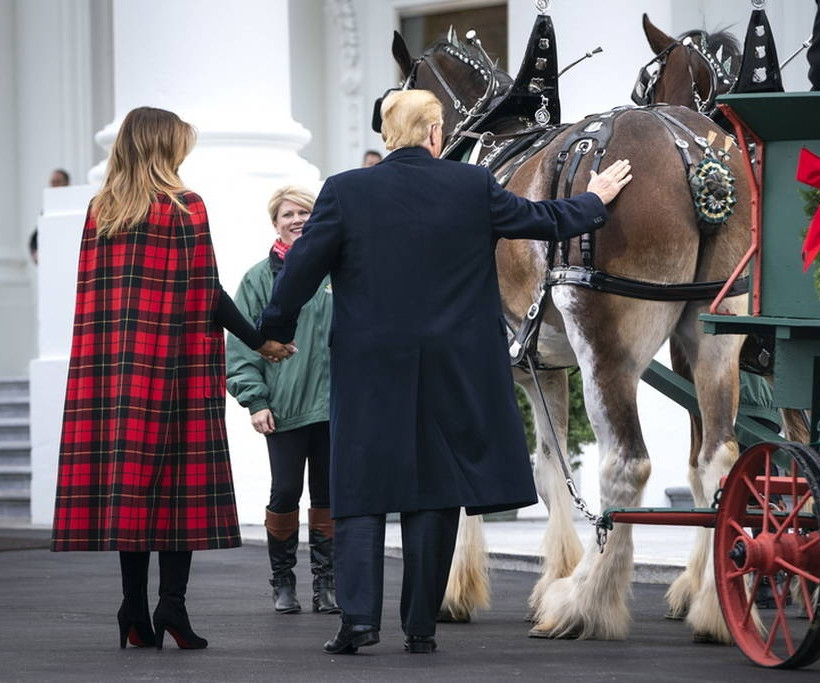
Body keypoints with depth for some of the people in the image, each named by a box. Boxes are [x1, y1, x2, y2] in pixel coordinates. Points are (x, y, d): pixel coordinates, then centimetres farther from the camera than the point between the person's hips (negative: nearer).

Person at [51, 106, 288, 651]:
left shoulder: (100, 212, 8)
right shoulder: (185, 208, -5)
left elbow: (92, 296, 9)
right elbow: (208, 294, -7)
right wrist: (259, 341, 1)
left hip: (113, 365, 4)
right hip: (177, 364, -4)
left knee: (128, 478, 4)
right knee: (182, 478, 0)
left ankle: (135, 614, 1)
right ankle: (172, 605, -9)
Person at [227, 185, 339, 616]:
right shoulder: (260, 278, 2)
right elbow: (242, 344, 1)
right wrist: (254, 399, -7)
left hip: (333, 401, 2)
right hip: (283, 406, -2)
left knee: (327, 493, 6)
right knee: (285, 491, -1)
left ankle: (325, 582, 15)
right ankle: (283, 583, 12)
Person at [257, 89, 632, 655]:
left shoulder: (346, 191, -5)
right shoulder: (474, 187, -2)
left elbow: (304, 265, -3)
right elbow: (544, 220, 11)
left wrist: (275, 331, 13)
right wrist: (596, 200, 31)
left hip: (369, 369, -1)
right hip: (453, 371, 1)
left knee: (362, 490, 4)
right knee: (435, 492, 7)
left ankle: (359, 615, -9)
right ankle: (421, 625, 7)